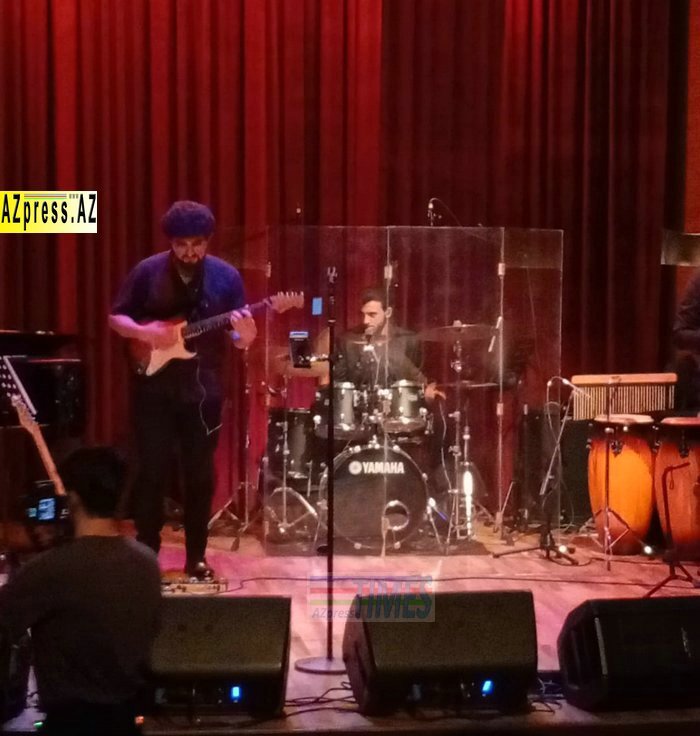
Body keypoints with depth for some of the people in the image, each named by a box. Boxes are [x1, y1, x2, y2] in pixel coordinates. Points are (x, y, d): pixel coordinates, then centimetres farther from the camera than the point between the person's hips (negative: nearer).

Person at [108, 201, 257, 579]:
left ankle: (196, 557, 16)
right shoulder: (147, 272, -2)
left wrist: (245, 332, -23)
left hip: (203, 389, 1)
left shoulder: (226, 276, 0)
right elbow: (115, 318, 4)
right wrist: (143, 332, -15)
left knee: (200, 474, 5)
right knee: (152, 471, 1)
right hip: (154, 387, -1)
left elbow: (241, 339, 1)